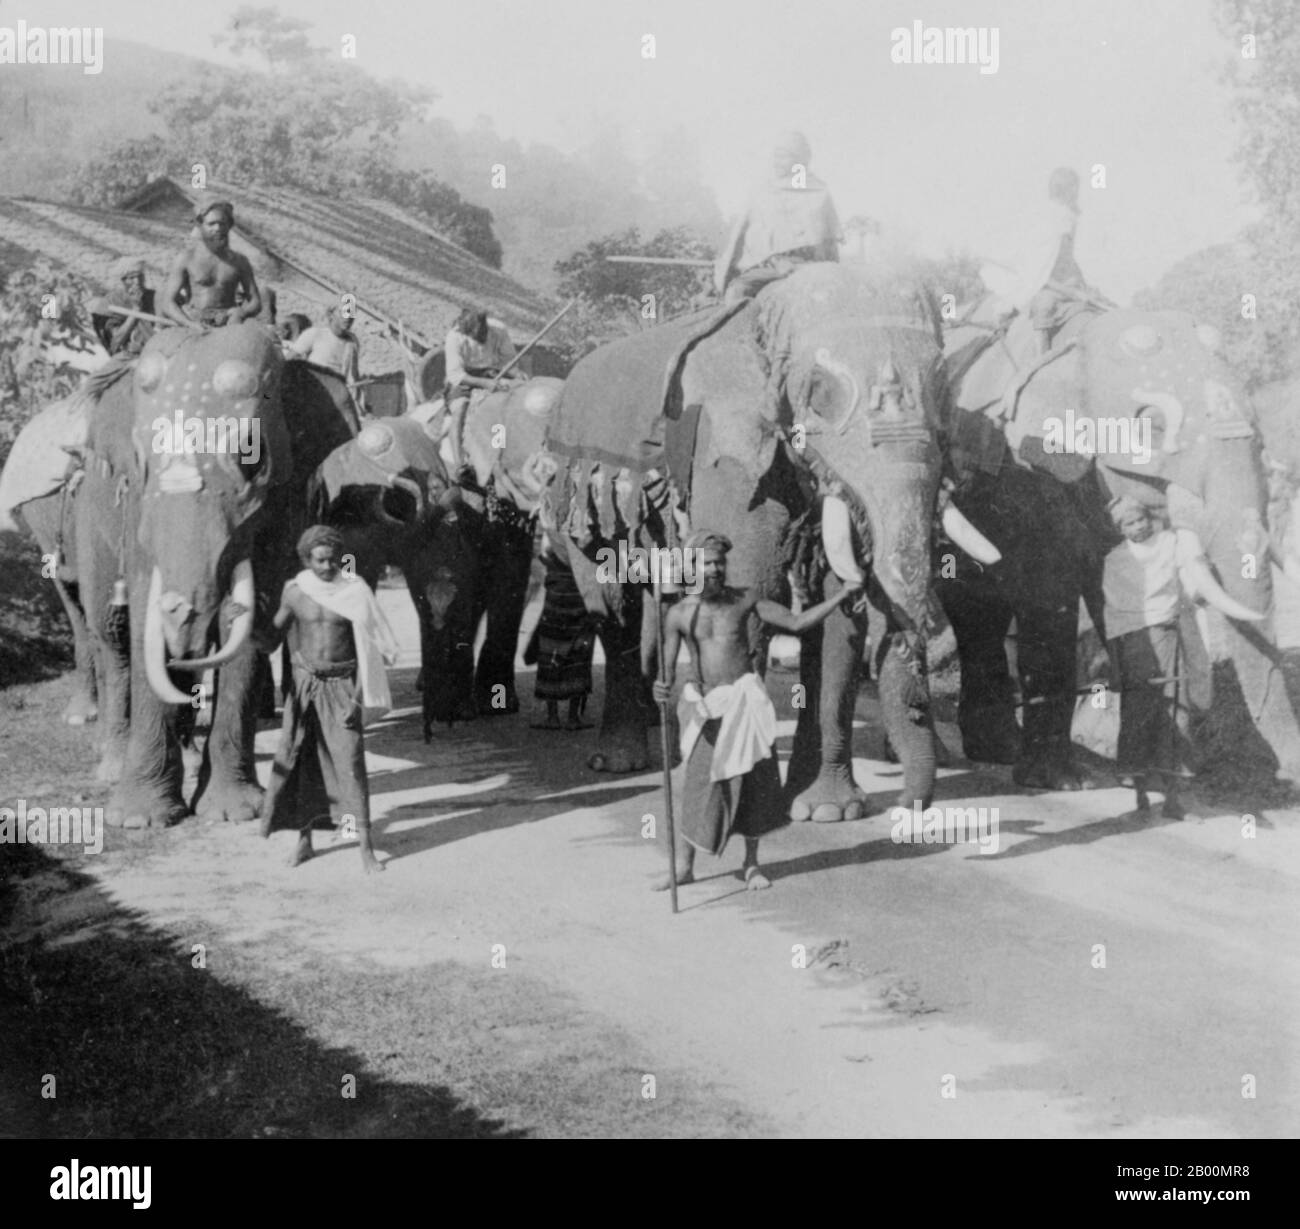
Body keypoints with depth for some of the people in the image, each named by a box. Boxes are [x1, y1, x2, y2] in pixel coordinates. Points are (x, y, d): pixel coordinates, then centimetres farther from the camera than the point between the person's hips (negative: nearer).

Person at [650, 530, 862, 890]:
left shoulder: (744, 601, 2)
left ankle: (751, 864, 14)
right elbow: (667, 669, -4)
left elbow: (796, 623, 4)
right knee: (701, 783, -4)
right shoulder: (679, 614, -1)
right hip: (704, 705, -1)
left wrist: (841, 595, -2)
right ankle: (684, 865, 12)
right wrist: (660, 689, -28)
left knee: (755, 778, 0)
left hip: (743, 698, 1)